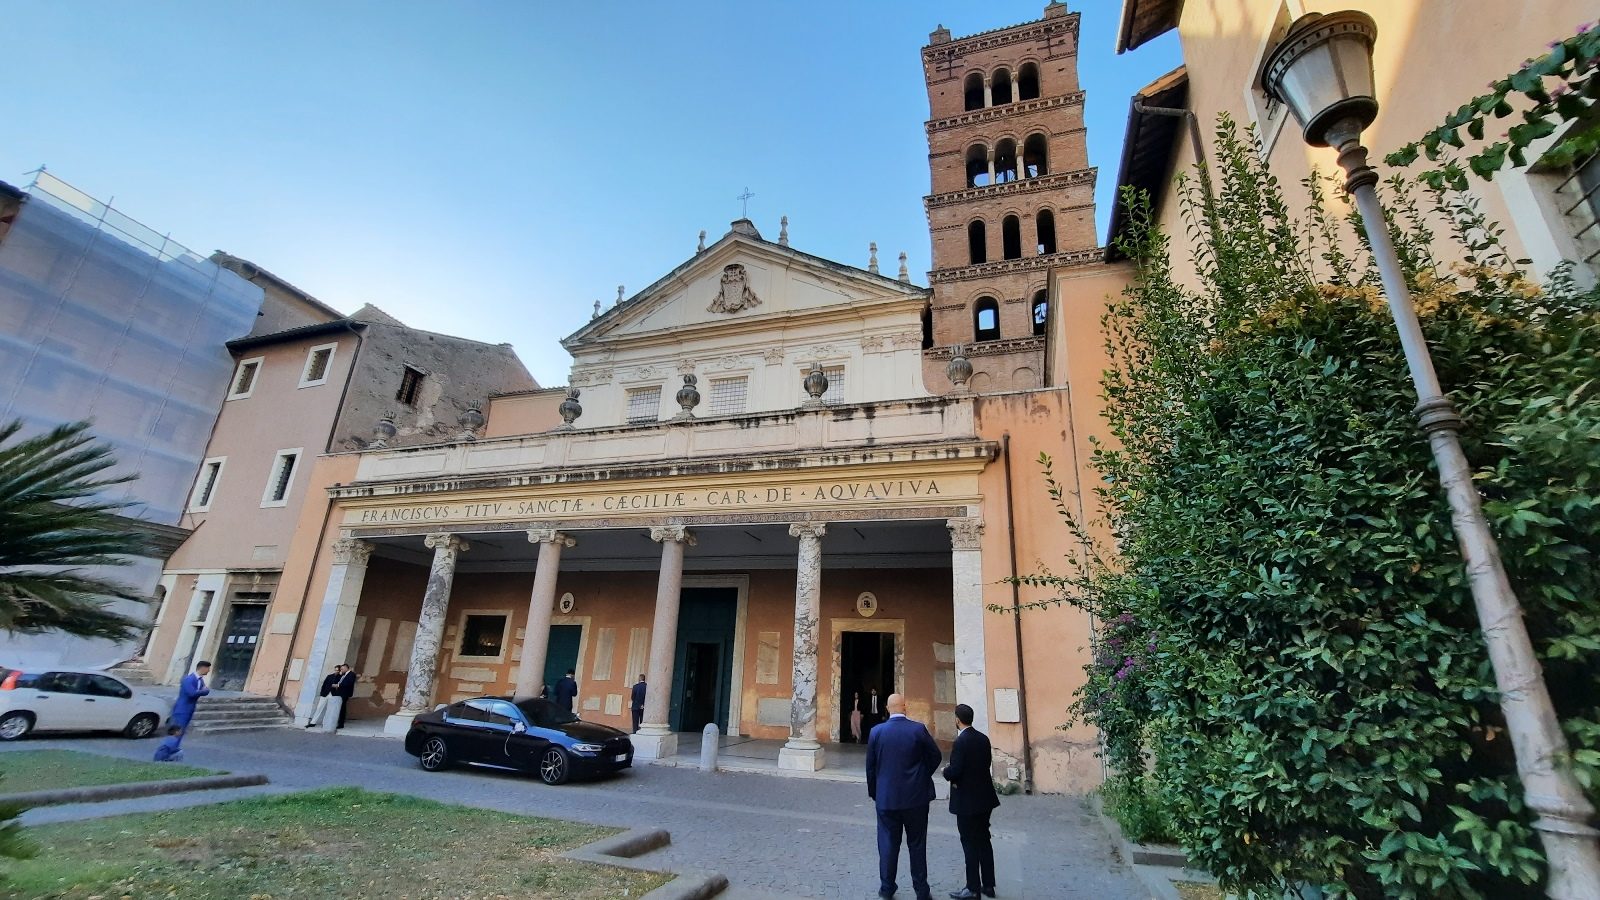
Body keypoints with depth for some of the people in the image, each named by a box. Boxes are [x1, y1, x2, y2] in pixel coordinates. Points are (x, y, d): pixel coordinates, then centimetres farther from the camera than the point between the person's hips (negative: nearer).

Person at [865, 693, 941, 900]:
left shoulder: (877, 732, -8)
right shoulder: (918, 729, -11)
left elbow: (870, 765, -1)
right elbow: (935, 756, -1)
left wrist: (874, 792, 13)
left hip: (886, 797, 0)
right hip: (916, 796, 0)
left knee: (888, 843, 13)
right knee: (917, 844, 13)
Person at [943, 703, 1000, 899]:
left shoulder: (961, 742, -22)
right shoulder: (983, 738, 1)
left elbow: (954, 772, -24)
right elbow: (987, 764, 9)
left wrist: (946, 771, -2)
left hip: (967, 801, -8)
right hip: (984, 798, 8)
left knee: (971, 845, 4)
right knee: (984, 841, 18)